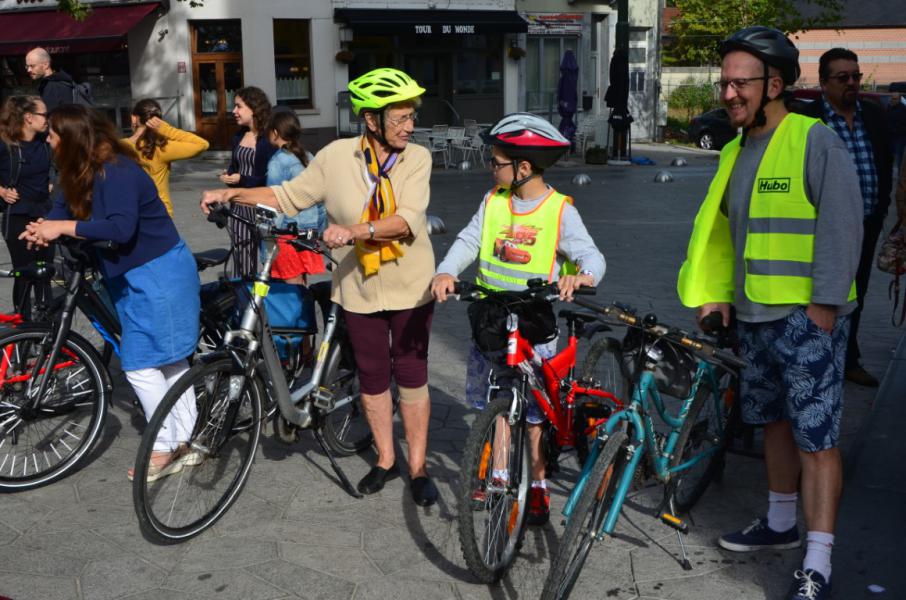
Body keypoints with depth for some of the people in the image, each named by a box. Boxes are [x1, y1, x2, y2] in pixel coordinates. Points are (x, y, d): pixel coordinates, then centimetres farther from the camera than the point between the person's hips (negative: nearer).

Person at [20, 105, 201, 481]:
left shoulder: (115, 171, -22)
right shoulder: (82, 171, 9)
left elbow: (120, 228, -32)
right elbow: (65, 208, 6)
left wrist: (62, 228, -28)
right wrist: (42, 229, -16)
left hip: (156, 274, -10)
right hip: (138, 273, 10)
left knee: (140, 365, -6)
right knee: (169, 360, 12)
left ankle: (164, 450, 3)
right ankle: (184, 443, 19)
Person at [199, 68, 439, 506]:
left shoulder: (417, 158, -10)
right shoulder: (337, 156, -7)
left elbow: (407, 220, -23)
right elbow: (289, 197, 1)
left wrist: (354, 231, -37)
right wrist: (231, 195, -7)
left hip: (410, 288, -1)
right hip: (361, 289, 1)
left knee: (412, 378, 6)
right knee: (372, 379, 13)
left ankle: (418, 469, 20)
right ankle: (385, 460, 31)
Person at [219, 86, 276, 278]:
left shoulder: (269, 139, -11)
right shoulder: (239, 137, 13)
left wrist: (242, 179, -18)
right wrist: (227, 175, 4)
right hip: (240, 206, 7)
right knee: (241, 262, 9)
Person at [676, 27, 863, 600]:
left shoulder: (816, 141, -11)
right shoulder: (735, 152, 13)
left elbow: (841, 225, -16)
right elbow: (718, 229, 20)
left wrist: (824, 302, -19)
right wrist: (713, 293, 15)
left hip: (807, 317, -8)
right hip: (754, 315, 8)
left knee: (816, 439, -6)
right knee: (776, 422, 20)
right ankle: (781, 524, 37)